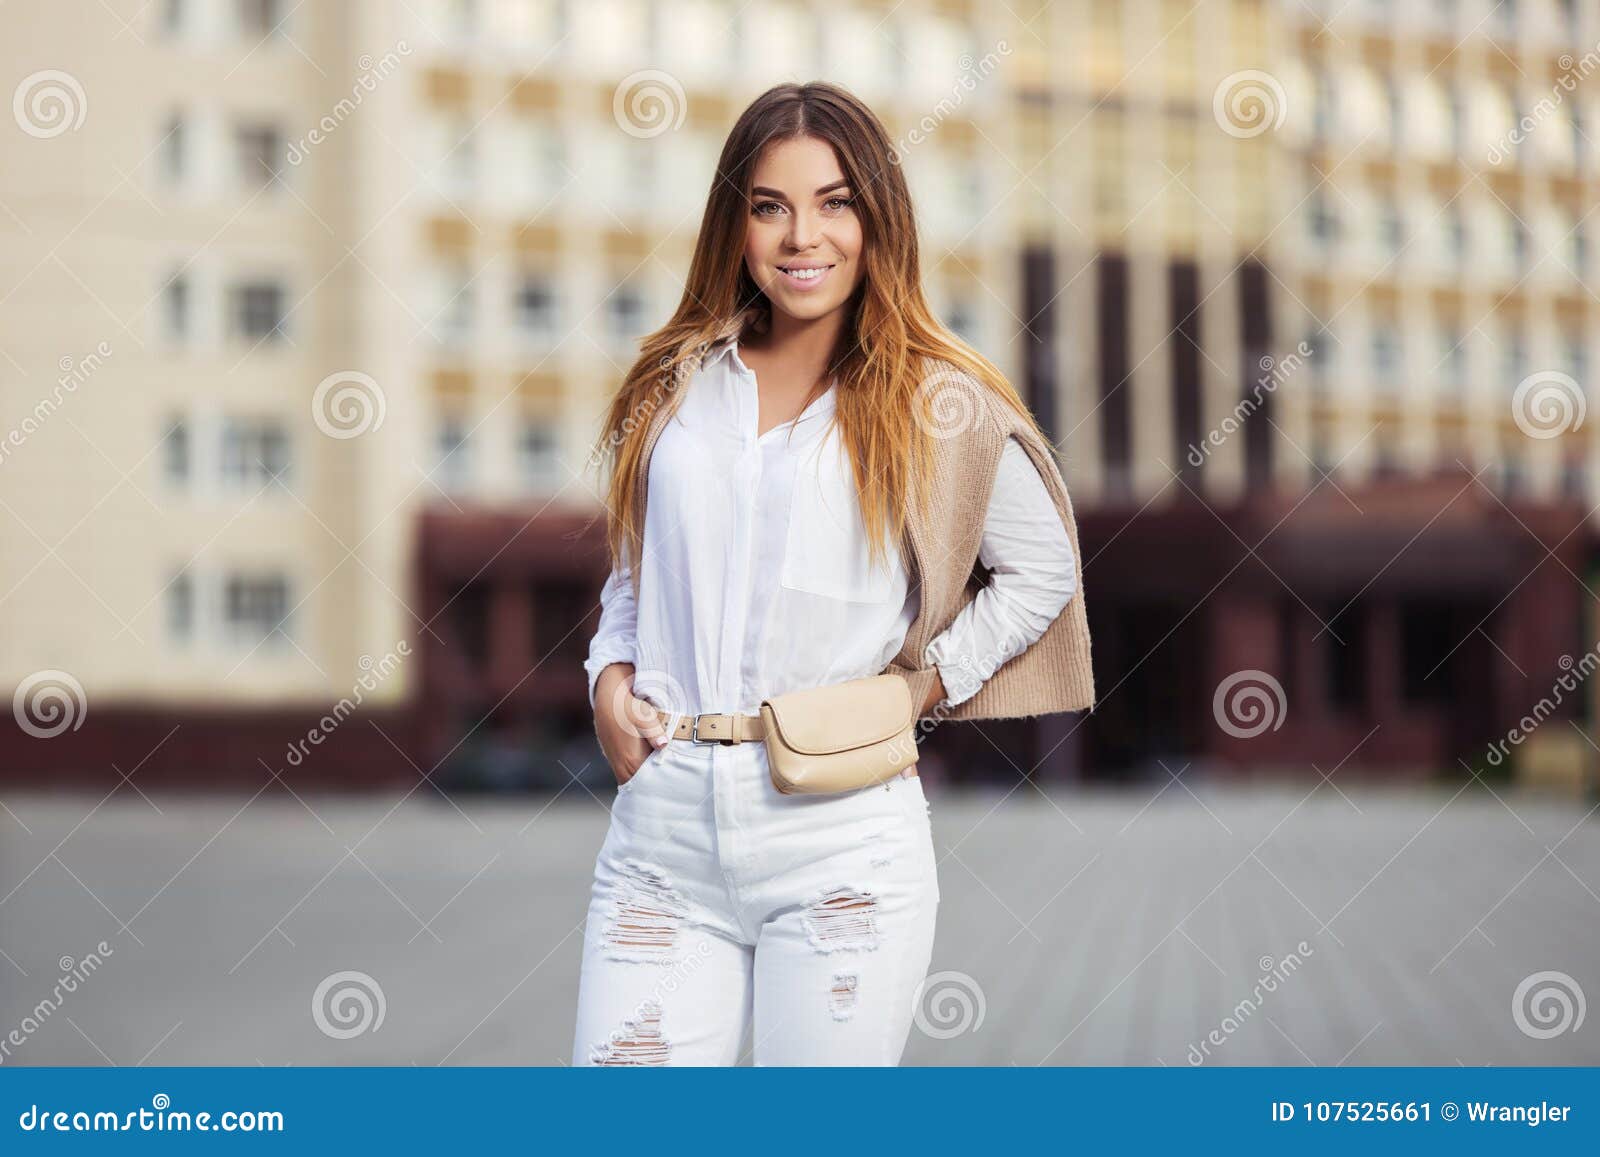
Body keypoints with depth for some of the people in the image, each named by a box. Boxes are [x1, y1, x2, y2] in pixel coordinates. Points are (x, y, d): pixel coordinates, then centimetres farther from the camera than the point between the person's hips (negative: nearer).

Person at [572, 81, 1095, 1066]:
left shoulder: (938, 408, 4)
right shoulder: (678, 385, 13)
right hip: (663, 827, 3)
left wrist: (928, 680, 4)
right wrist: (611, 674, 8)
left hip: (843, 835, -2)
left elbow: (1043, 571, 15)